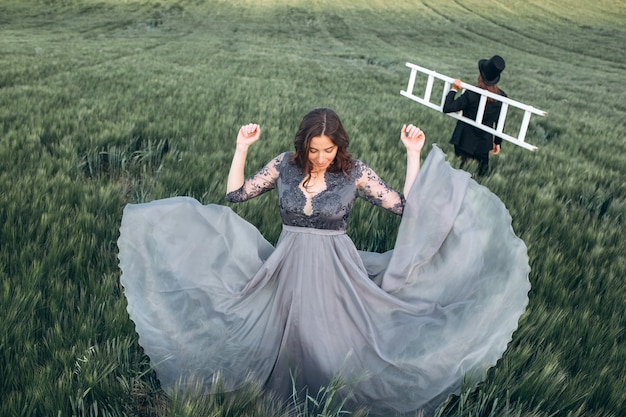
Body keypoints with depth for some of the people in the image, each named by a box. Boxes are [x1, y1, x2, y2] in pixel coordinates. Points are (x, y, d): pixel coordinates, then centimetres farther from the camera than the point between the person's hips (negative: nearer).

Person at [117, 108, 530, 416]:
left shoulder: (355, 172, -8)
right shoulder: (284, 165, -4)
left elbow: (404, 207, -8)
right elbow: (235, 194, 0)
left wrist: (414, 155, -12)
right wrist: (242, 147, -6)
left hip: (335, 271, -2)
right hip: (290, 269, 2)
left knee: (335, 344, 3)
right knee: (291, 341, 12)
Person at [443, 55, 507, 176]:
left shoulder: (471, 95, -21)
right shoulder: (502, 97, -6)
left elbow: (447, 108, -20)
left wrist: (453, 89, -9)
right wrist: (498, 142, 14)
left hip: (465, 142, -4)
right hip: (484, 143, 4)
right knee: (482, 167, 18)